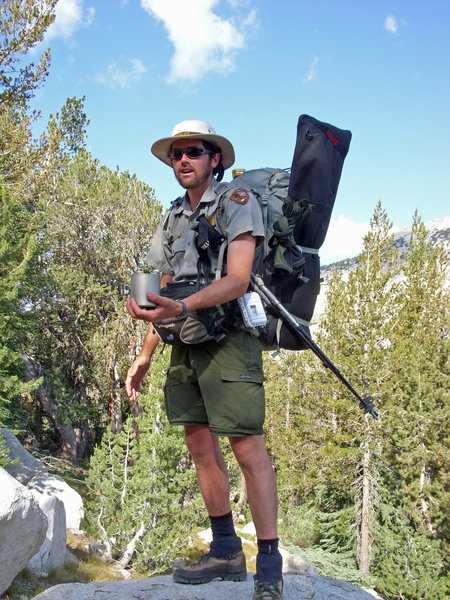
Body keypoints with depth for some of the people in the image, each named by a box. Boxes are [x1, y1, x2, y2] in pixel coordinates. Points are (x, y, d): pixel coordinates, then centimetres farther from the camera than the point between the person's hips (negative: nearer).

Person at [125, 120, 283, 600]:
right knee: (200, 445, 9)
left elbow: (237, 280, -16)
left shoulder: (238, 202, -3)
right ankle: (225, 552, 20)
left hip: (227, 335, -7)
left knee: (247, 448, -10)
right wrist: (144, 356, 16)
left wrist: (182, 307, -31)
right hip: (185, 343, 8)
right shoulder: (172, 221, 18)